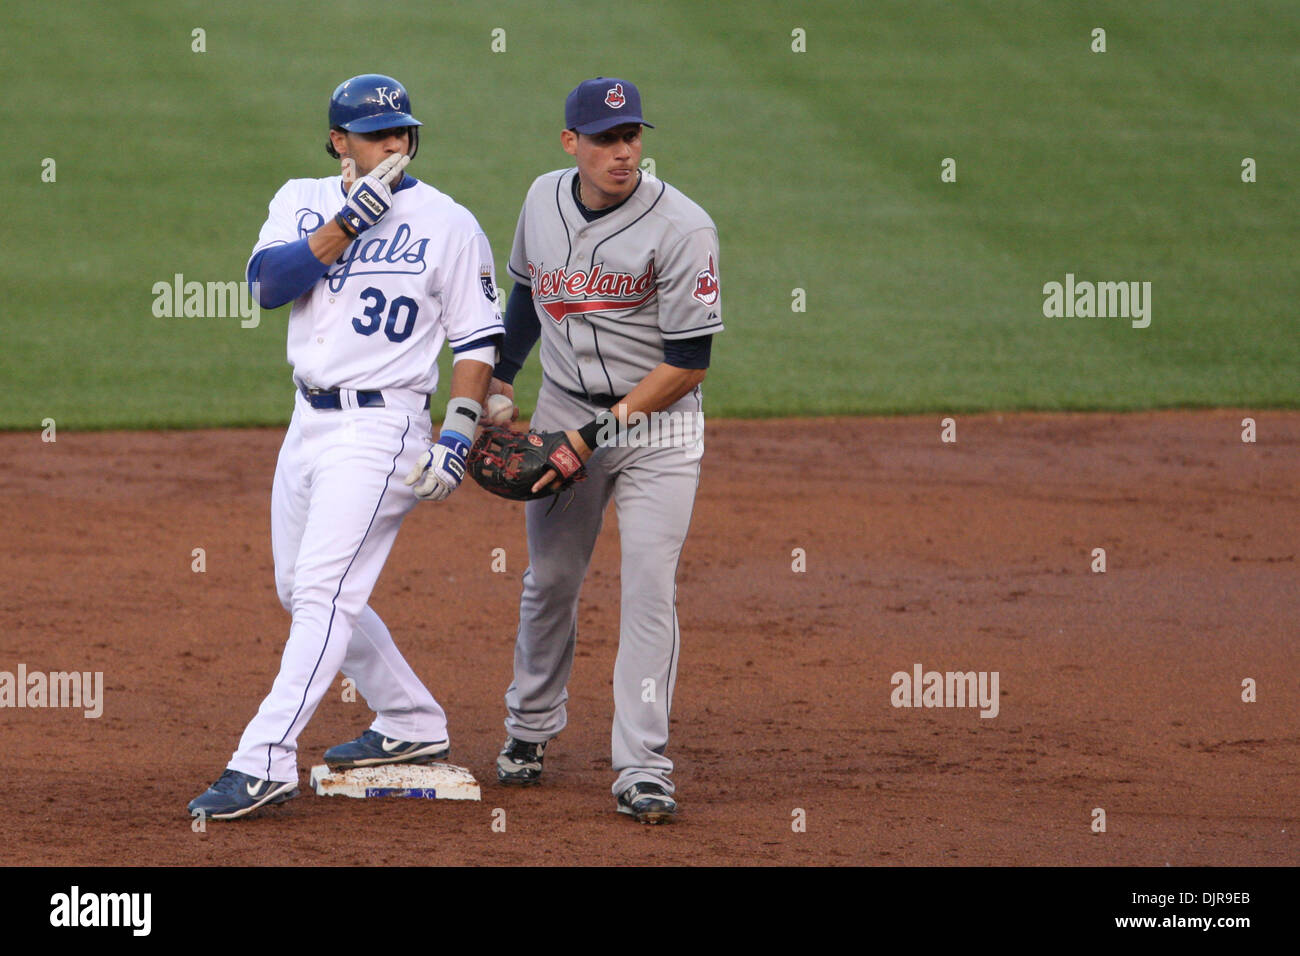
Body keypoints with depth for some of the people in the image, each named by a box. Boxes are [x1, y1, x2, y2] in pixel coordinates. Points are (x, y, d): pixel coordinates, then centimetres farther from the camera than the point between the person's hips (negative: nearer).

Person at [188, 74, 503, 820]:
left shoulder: (447, 224, -4)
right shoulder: (304, 202, 8)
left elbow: (477, 337, -4)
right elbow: (269, 280, -10)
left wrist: (459, 436, -14)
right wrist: (348, 222, -19)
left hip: (380, 427, -7)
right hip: (309, 420, 7)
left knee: (324, 592, -15)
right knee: (301, 591, 15)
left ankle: (265, 761, -20)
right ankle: (412, 724, 29)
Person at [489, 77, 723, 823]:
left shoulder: (682, 227, -19)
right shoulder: (544, 200, -1)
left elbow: (689, 364, -19)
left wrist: (596, 434, -21)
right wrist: (499, 382, 13)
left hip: (657, 423, -5)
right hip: (563, 411, 5)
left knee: (650, 588, -12)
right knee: (549, 580, 13)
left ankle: (643, 770, -12)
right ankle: (531, 728, 34)